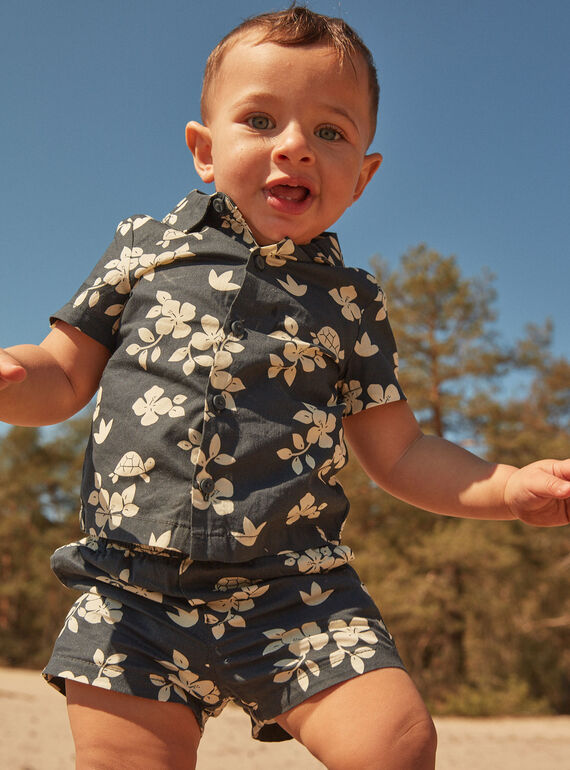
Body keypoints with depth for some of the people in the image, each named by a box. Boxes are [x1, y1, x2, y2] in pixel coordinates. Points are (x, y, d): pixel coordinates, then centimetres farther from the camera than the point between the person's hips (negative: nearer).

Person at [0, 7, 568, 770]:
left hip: (296, 596, 1)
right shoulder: (145, 249, 9)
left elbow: (397, 451, 12)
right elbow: (65, 375, 11)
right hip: (132, 589, 0)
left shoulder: (352, 303, 9)